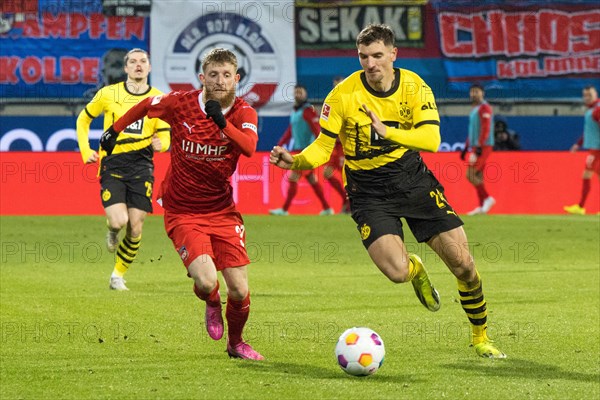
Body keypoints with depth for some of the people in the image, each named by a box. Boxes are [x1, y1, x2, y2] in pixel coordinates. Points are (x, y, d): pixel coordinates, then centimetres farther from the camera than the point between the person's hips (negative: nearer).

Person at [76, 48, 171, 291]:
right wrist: (85, 151, 6)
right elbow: (83, 119, 16)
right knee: (118, 221, -19)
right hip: (112, 166, -1)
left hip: (141, 168, 1)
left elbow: (165, 137, 5)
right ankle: (112, 232, 20)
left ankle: (118, 275, 15)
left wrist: (160, 143, -19)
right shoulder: (108, 94, 3)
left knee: (135, 228, -3)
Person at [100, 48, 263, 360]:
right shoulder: (180, 103, -9)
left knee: (239, 291, -3)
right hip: (182, 213, -2)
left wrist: (222, 123, -43)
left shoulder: (244, 112, -9)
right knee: (206, 281, -23)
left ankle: (236, 343, 29)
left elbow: (249, 147, -30)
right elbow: (146, 106, 12)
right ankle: (212, 304, 17)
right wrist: (114, 130, 20)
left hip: (222, 211, 2)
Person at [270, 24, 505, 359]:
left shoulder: (414, 87, -8)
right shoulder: (343, 95, -12)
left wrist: (387, 131, -35)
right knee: (398, 272, -22)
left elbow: (431, 140, -20)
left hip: (413, 180, 2)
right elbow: (323, 147, -8)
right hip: (368, 191, -2)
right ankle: (416, 269, 19)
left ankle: (481, 338, 22)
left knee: (463, 264, -2)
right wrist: (295, 162, -28)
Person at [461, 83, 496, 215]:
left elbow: (486, 129, -18)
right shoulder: (474, 109, 20)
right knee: (478, 176, 6)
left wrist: (479, 147, -24)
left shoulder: (484, 108, -9)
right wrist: (466, 148, 23)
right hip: (475, 147, 9)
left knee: (470, 174, -15)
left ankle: (487, 199, -9)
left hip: (483, 147, -9)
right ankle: (481, 207, 6)